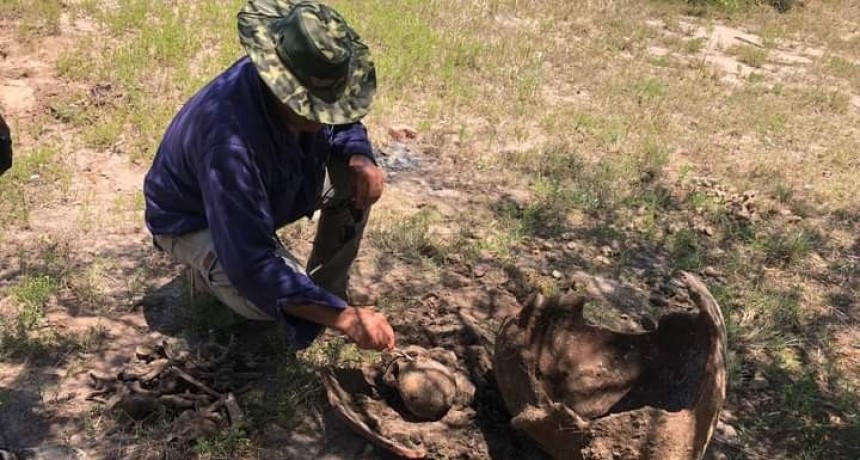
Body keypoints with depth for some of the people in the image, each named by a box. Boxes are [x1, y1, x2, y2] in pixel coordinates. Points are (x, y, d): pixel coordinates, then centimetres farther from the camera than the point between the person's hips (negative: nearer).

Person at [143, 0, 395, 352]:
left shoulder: (308, 89, -22)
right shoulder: (229, 138, -43)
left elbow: (341, 124, 3)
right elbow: (252, 267, -44)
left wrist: (359, 157, -22)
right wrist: (344, 317, -45)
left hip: (269, 192, 7)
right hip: (192, 222, -7)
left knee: (355, 183, -12)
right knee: (271, 296, -33)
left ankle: (328, 288, 5)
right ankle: (210, 266, 1)